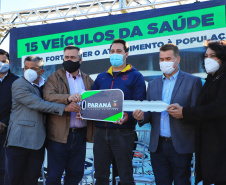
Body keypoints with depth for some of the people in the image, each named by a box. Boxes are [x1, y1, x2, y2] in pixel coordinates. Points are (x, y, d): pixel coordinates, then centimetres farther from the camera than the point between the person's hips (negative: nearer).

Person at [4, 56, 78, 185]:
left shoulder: (44, 85, 16)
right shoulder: (19, 85, -6)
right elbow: (38, 104, -16)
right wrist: (64, 108, -20)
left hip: (38, 140, 6)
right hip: (20, 139, -6)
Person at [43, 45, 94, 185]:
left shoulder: (87, 80, 15)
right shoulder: (55, 78, 3)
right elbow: (48, 96, -13)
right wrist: (68, 98, -30)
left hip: (80, 135, 3)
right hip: (60, 134, -3)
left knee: (76, 174, 11)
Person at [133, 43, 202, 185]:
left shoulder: (193, 82, 0)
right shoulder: (153, 84, 14)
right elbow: (150, 114, 13)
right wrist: (142, 117, -10)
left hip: (180, 146, -4)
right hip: (158, 146, 4)